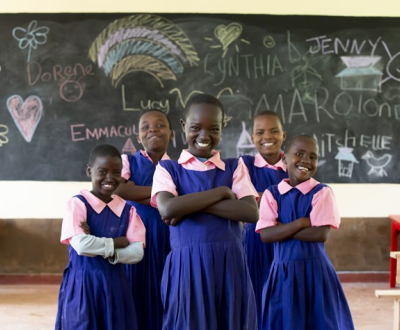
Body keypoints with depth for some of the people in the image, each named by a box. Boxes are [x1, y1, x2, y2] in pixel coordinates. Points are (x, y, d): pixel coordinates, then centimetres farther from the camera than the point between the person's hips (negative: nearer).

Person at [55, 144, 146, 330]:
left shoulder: (127, 209, 5)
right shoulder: (78, 204, -8)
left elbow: (137, 253, -4)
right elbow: (81, 245, -21)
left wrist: (101, 249, -16)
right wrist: (117, 242, -9)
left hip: (115, 284, 4)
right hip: (83, 284, -4)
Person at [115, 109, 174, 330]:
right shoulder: (128, 161, 5)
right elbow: (118, 190, -15)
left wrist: (137, 194, -12)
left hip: (167, 238, 1)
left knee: (165, 298, 3)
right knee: (137, 294, 0)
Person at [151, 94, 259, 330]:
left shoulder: (234, 167, 11)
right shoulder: (168, 168, 7)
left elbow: (251, 212, -5)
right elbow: (168, 208, -13)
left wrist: (192, 205, -11)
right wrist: (222, 192, -7)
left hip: (229, 266, 2)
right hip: (187, 268, -1)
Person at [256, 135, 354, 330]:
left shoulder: (322, 192, -3)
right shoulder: (271, 193, 3)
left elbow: (320, 234, -15)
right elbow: (265, 234, -8)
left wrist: (281, 227, -11)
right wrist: (301, 222, -15)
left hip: (314, 270, -2)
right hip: (282, 272, 2)